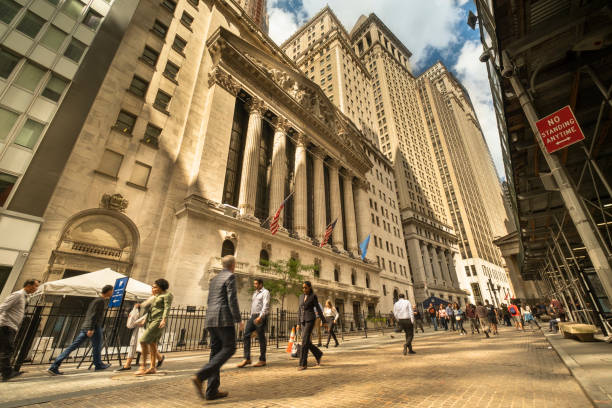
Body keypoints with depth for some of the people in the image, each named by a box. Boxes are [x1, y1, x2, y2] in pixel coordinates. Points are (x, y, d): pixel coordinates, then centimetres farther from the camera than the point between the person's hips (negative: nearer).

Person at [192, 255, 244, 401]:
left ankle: (212, 391, 8)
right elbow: (232, 300, -15)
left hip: (211, 319, 9)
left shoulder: (214, 279, 19)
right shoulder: (230, 277, -7)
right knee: (229, 349, -3)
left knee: (216, 351, 9)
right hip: (224, 318, -8)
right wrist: (239, 320, -10)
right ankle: (200, 376, -14)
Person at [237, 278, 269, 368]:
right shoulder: (255, 293, 20)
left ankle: (262, 360, 11)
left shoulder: (265, 292, -6)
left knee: (261, 338, 0)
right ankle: (247, 359, 3)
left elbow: (265, 306, -17)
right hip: (253, 316, 8)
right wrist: (251, 316, 15)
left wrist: (260, 317, -27)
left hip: (261, 317, -7)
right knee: (246, 335, -3)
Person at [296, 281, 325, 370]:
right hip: (303, 321, 6)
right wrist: (298, 323, 12)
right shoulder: (301, 297, 13)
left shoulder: (314, 296, -4)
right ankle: (318, 354, 32)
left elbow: (318, 309, -3)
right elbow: (299, 310, 15)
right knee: (307, 342, 8)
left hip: (310, 320, -6)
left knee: (305, 341, -12)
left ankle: (303, 364, -4)